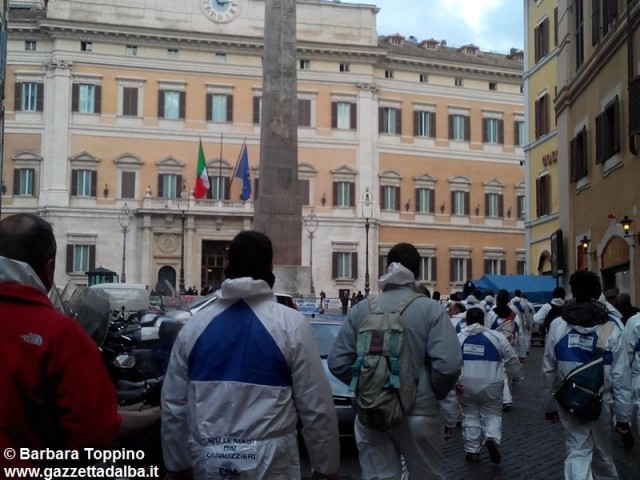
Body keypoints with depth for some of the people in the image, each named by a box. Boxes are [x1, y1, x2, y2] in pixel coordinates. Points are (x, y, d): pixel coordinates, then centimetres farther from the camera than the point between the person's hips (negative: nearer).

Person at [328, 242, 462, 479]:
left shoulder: (361, 309, -1)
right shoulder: (430, 309, -9)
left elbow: (338, 362, -3)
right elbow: (449, 364, -19)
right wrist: (435, 393, 0)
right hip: (418, 413, -2)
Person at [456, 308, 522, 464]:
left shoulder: (458, 338, 0)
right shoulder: (497, 336, -1)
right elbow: (511, 359, 6)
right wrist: (517, 373, 23)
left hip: (466, 385, 1)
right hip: (490, 385, -1)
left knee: (470, 415, 15)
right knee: (492, 415, 14)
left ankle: (472, 451, 16)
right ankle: (492, 439, -12)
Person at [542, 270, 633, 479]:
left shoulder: (558, 325, -7)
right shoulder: (611, 327, -11)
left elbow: (548, 370, -2)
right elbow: (620, 375, -9)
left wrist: (549, 405, 10)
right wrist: (623, 415, -1)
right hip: (601, 402, 0)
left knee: (577, 452, 7)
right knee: (603, 453, 21)